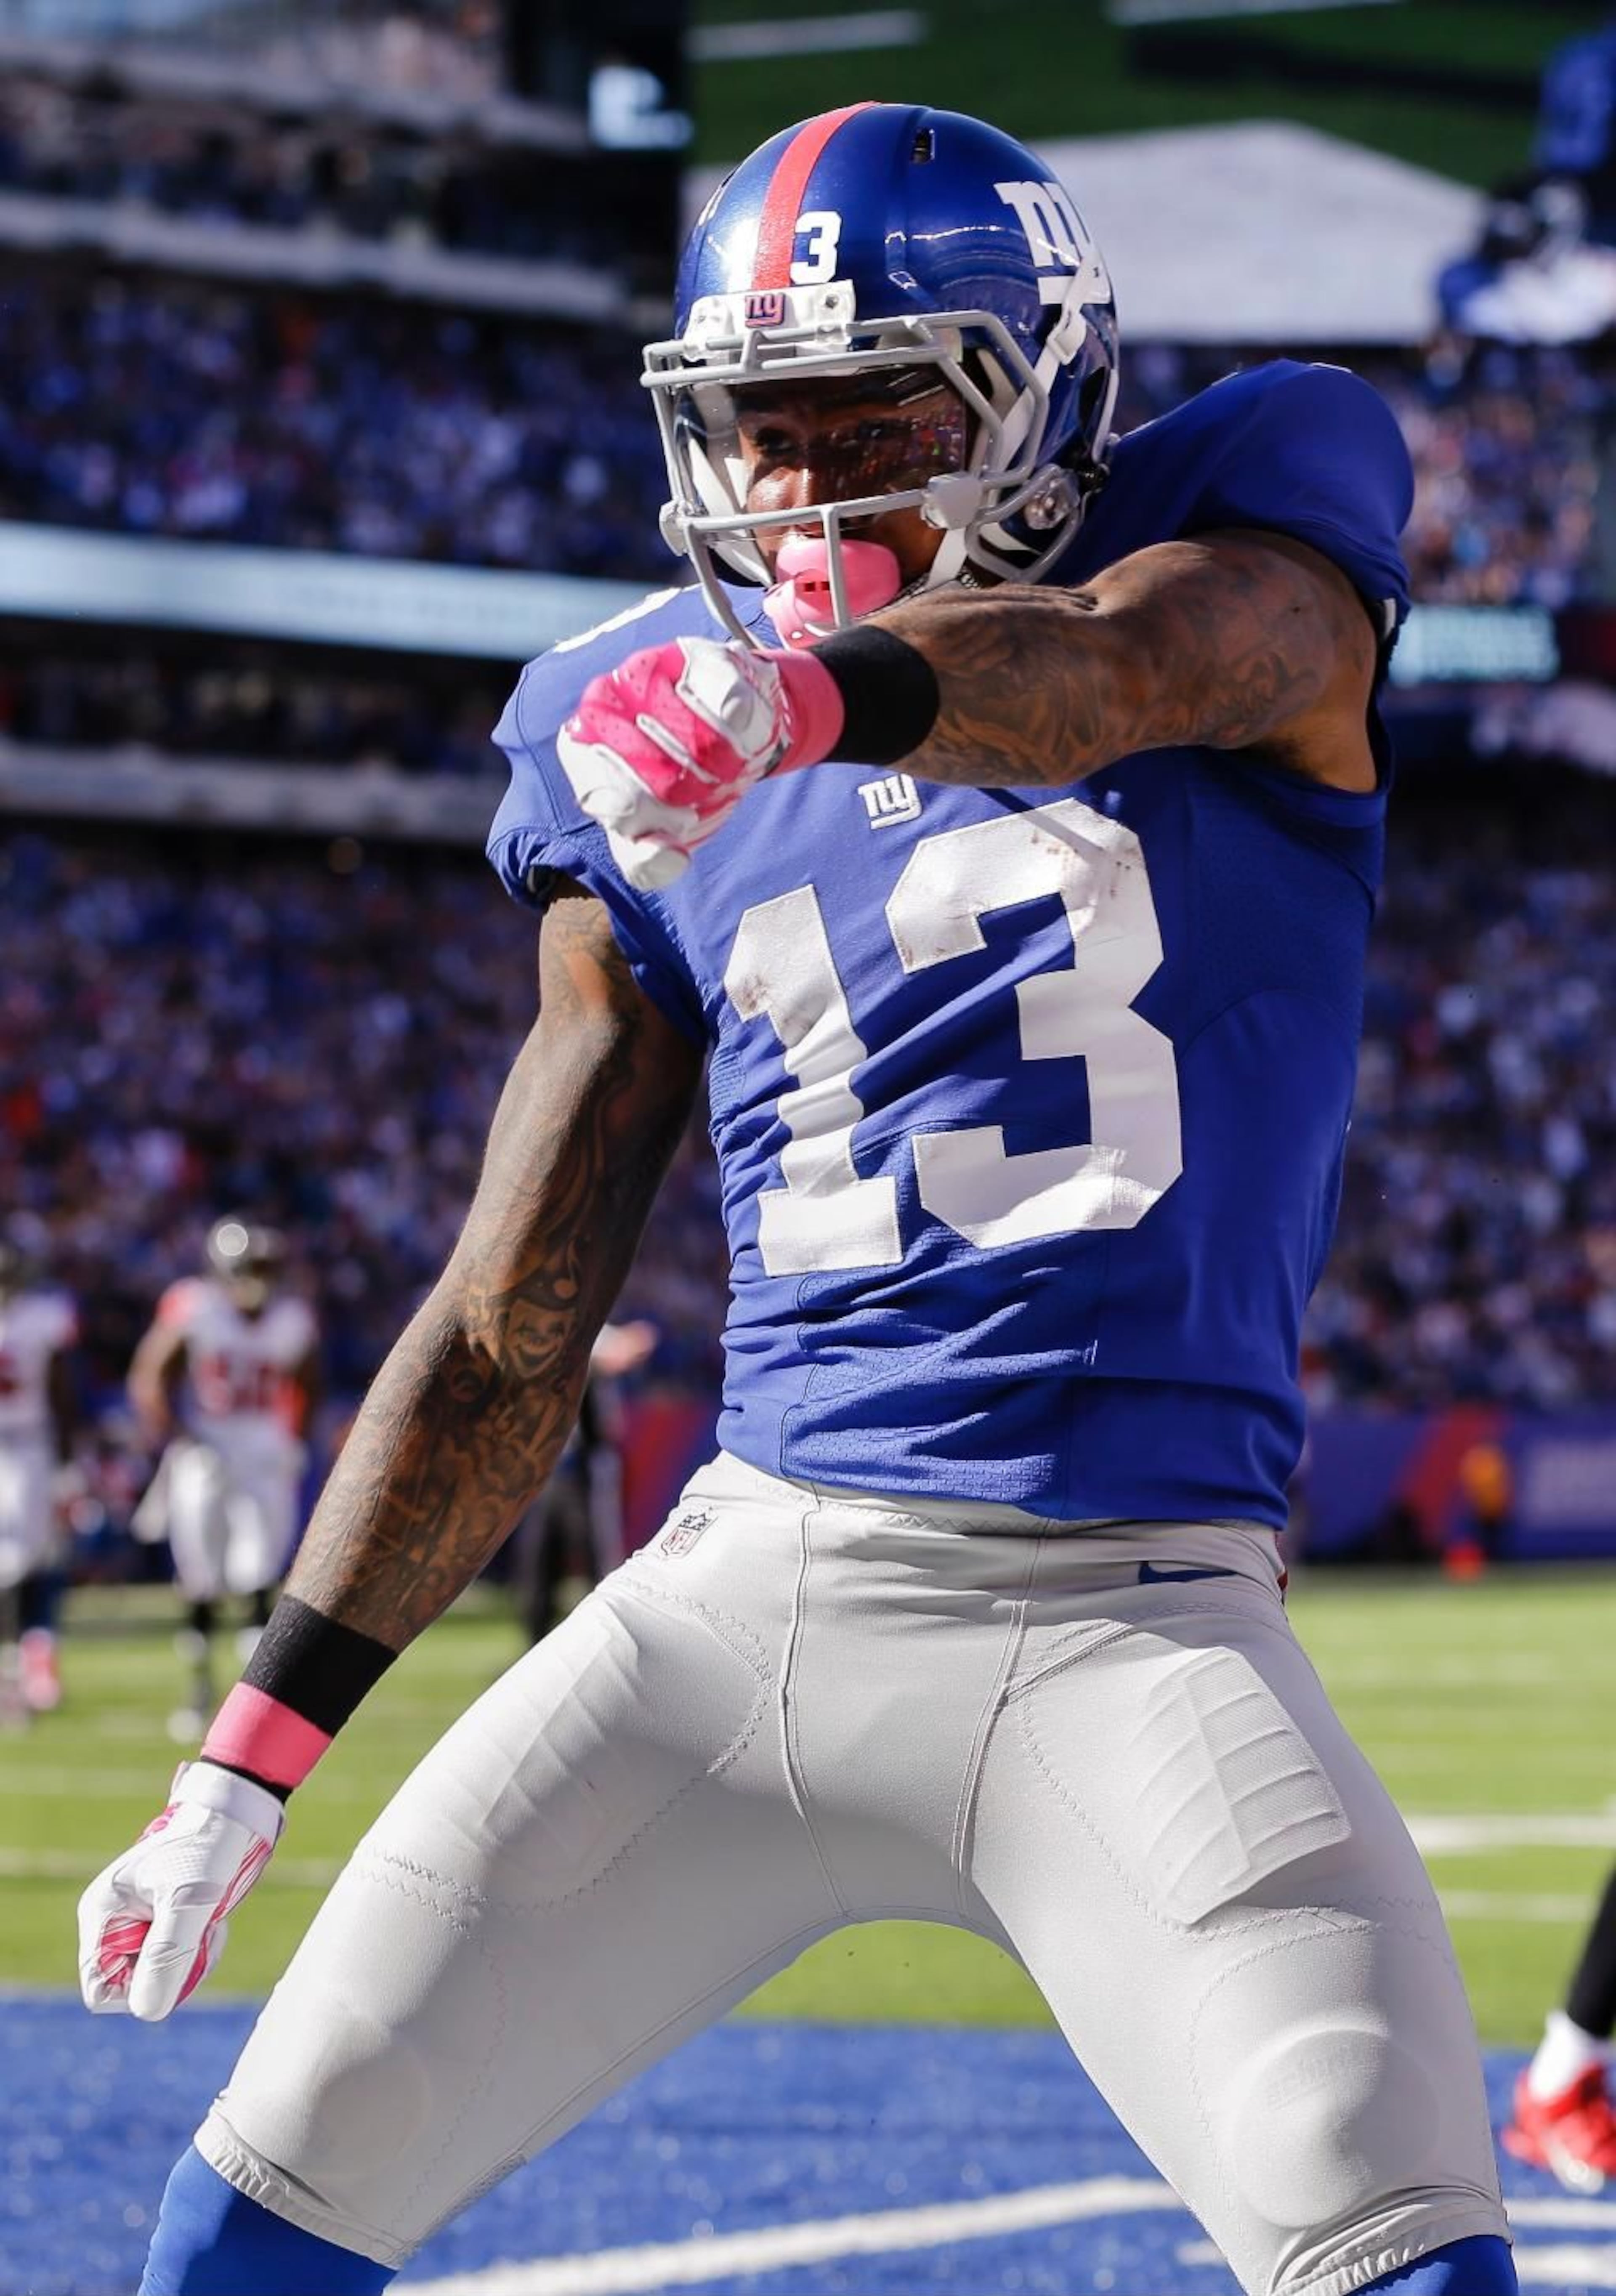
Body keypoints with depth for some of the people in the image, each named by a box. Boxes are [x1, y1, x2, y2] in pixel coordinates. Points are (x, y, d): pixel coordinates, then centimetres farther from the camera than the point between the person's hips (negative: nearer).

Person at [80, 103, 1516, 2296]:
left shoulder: (1255, 546, 1)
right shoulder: (662, 773, 11)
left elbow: (1118, 667, -27)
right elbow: (510, 1333, 16)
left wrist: (824, 691, -47)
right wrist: (254, 1745, 12)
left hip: (1117, 1617, -4)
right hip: (740, 1585, 4)